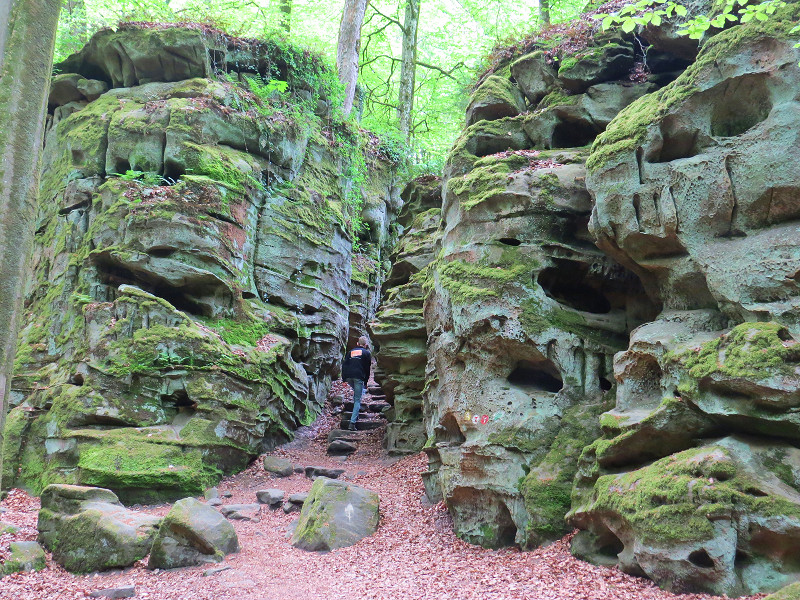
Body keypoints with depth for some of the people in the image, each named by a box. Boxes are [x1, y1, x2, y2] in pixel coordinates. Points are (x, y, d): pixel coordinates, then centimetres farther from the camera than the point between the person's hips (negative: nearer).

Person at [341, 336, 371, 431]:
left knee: (356, 392, 31)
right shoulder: (366, 353, 11)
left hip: (348, 376, 4)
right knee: (357, 399, -2)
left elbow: (344, 365, 14)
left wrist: (344, 377, 12)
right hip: (359, 377, -4)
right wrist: (366, 382, 14)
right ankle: (352, 422, -12)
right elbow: (367, 368, 9)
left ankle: (356, 415, 26)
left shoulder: (350, 352, 21)